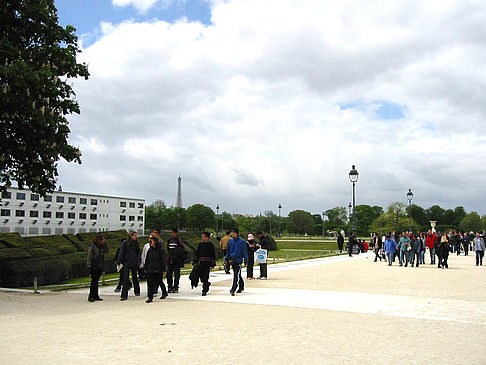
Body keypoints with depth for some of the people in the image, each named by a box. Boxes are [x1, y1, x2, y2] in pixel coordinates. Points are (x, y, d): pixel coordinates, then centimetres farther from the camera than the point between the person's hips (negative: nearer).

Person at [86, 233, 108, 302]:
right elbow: (89, 256, -10)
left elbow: (106, 251, -2)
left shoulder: (101, 245, 8)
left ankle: (96, 296, 16)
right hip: (94, 266, -6)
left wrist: (104, 243, -9)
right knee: (94, 281, -7)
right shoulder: (92, 246, -11)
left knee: (96, 281, 11)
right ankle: (91, 296, -1)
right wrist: (89, 266, -12)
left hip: (100, 266, 6)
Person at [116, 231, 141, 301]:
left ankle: (137, 292, 28)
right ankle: (124, 295, -7)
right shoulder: (125, 243, -5)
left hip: (134, 263, 3)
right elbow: (121, 253, -4)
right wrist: (118, 262, -7)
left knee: (135, 277, 13)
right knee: (125, 279, -6)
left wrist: (139, 261, 1)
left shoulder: (136, 243, 6)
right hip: (126, 263, -3)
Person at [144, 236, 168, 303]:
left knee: (159, 282, 9)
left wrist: (164, 269, -11)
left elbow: (163, 260, -9)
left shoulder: (160, 249, -9)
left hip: (158, 270, -5)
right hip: (150, 269, 5)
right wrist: (145, 268, 14)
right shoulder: (150, 249, 8)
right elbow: (147, 259, 15)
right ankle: (150, 297, 2)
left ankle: (164, 293, 32)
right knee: (150, 283, -2)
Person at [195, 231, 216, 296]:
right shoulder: (200, 244, 10)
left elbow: (213, 255, -5)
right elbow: (197, 253, 16)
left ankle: (204, 291, -1)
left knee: (205, 277, -6)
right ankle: (207, 284, 35)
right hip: (201, 263, 5)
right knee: (201, 276, 7)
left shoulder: (210, 245, -4)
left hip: (207, 264, -5)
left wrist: (212, 265, -10)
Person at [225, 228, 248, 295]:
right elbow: (228, 251, 17)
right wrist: (226, 259, 14)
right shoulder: (230, 241, 9)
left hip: (238, 260, -5)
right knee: (238, 275, 17)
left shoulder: (241, 242, -5)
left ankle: (233, 289, -15)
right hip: (232, 261, 5)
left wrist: (246, 260, -3)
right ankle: (241, 286, 33)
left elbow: (244, 252, -3)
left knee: (236, 275, -11)